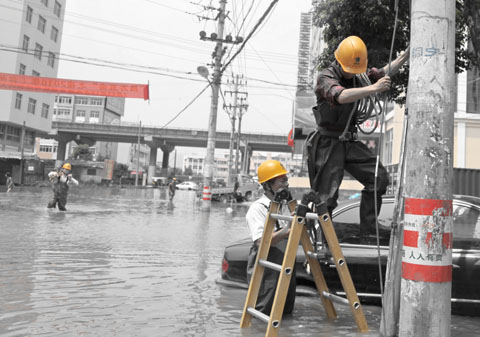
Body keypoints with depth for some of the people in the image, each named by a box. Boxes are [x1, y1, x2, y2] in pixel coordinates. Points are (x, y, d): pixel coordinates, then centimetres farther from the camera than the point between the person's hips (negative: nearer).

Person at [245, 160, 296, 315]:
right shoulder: (257, 208, -12)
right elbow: (260, 242, -23)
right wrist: (285, 232, -34)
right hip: (265, 272, -7)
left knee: (287, 311, 15)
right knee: (264, 312, 1)